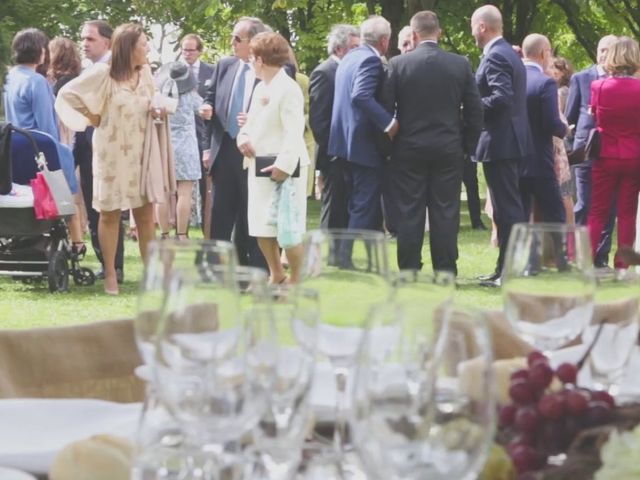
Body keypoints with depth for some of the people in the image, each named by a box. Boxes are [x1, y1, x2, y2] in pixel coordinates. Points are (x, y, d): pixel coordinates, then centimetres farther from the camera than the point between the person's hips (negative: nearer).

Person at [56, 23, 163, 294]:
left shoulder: (145, 72, 3)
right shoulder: (103, 74, -13)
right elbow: (67, 94, -10)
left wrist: (159, 110, -5)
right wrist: (91, 118, -6)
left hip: (141, 152, 5)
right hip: (112, 152, -5)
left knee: (146, 213, 4)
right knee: (110, 213, 2)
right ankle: (110, 275, 7)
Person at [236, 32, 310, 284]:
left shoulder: (288, 89, -14)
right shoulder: (260, 88, 15)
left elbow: (294, 131, -20)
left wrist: (284, 165, -28)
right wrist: (243, 136, 0)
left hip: (282, 169, -9)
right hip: (259, 166, 9)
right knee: (261, 227, 12)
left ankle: (295, 279, 6)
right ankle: (276, 275, 26)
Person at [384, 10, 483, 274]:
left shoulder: (398, 64, -5)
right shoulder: (461, 64, 0)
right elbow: (475, 110, 2)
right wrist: (468, 145, 11)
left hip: (408, 149, -1)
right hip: (449, 150, 1)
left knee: (409, 214, 3)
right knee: (445, 213, 4)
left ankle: (409, 272, 3)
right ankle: (446, 272, 4)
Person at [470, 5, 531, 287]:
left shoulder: (495, 57, -15)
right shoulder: (509, 53, 16)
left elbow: (501, 97, -26)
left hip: (499, 142, -10)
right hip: (511, 139, 10)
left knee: (507, 210, -8)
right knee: (508, 208, 14)